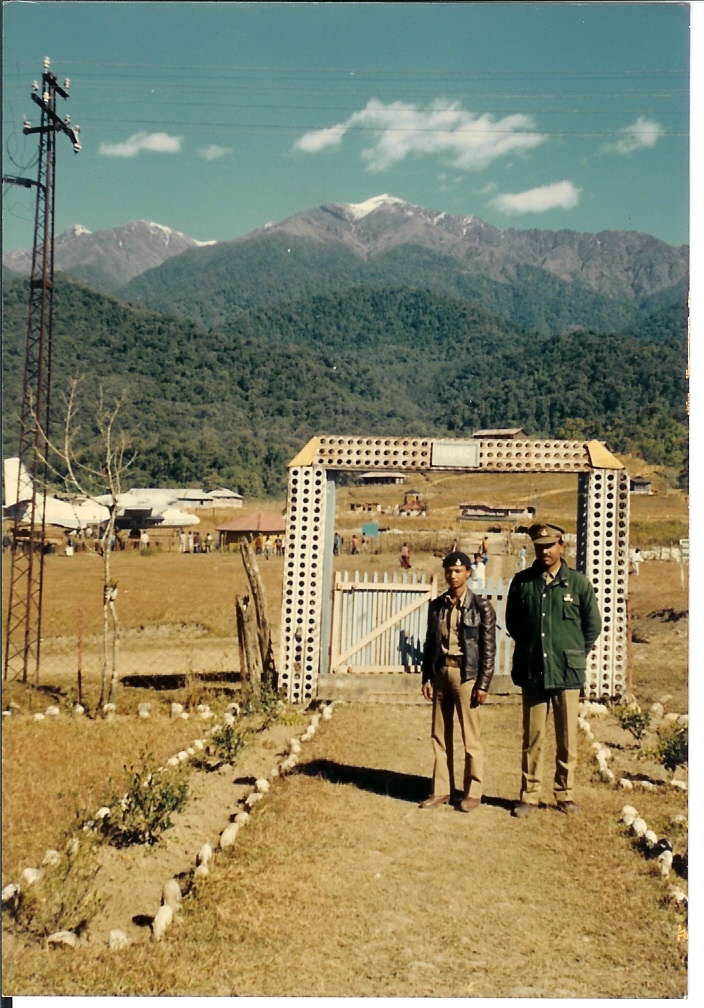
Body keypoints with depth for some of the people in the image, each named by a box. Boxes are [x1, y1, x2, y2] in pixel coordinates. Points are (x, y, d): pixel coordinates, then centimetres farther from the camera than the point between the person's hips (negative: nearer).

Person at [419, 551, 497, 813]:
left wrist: (483, 684, -10)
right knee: (440, 735, 9)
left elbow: (489, 648, -6)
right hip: (441, 672, 5)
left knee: (471, 737, 0)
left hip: (467, 674, -5)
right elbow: (429, 644, 13)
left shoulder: (481, 606, -4)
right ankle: (441, 791, 18)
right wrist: (427, 678, 8)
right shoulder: (436, 605, 10)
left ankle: (472, 793, 11)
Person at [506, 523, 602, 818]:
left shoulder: (578, 582, -1)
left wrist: (575, 655, 7)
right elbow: (512, 622, 14)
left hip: (567, 672, -1)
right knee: (532, 737, 6)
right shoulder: (521, 582, 2)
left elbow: (593, 624, 7)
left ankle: (565, 794, 20)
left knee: (567, 737, 7)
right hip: (532, 671, 1)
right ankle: (529, 795, 16)